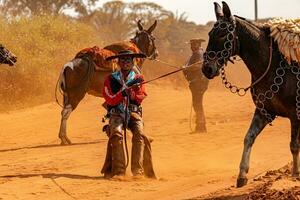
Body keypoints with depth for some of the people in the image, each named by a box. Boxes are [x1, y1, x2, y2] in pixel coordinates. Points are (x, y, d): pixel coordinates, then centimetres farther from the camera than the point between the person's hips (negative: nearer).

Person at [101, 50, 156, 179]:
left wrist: (133, 95, -22)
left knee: (139, 135, -26)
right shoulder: (111, 79, 6)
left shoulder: (138, 79, 11)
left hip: (133, 113, 1)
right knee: (116, 134, -29)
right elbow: (110, 100, -4)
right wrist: (124, 92, -19)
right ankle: (118, 171, -30)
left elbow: (141, 97, 0)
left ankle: (138, 171, -27)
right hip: (117, 113, -1)